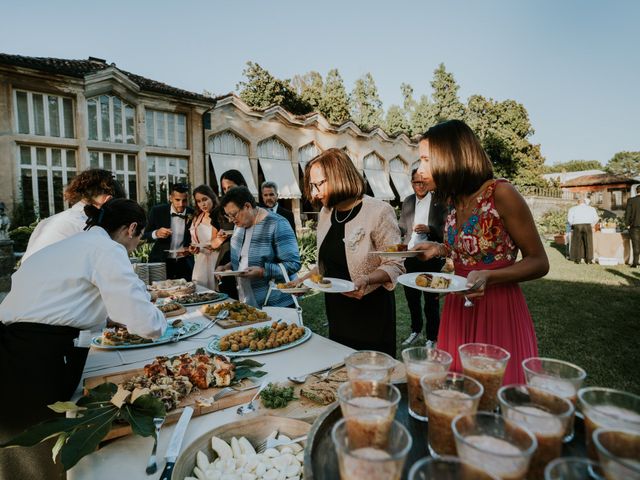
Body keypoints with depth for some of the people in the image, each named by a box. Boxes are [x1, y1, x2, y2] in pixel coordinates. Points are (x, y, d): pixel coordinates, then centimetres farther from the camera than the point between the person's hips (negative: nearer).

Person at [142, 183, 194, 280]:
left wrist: (190, 249, -15)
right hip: (161, 262, 0)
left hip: (185, 264, 1)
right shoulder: (157, 211, -7)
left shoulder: (193, 214, -6)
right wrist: (156, 234, -24)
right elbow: (144, 236, -3)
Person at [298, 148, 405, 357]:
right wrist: (305, 279, 4)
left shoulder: (378, 211, -15)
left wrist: (367, 279, -31)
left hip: (371, 312, -6)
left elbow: (395, 266, -15)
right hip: (336, 311, 6)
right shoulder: (325, 213, 7)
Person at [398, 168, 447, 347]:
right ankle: (415, 330, 38)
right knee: (411, 296, 17)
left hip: (431, 257, -5)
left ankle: (432, 338, 23)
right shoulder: (407, 202, 9)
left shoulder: (439, 201, -7)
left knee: (431, 300, 7)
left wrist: (429, 229, -25)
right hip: (410, 258, 5)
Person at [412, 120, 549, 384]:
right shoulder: (454, 200, 6)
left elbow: (538, 262, -10)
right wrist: (441, 250, 4)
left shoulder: (501, 194, -14)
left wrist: (488, 277, -25)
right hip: (459, 307, 7)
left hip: (499, 310, -6)